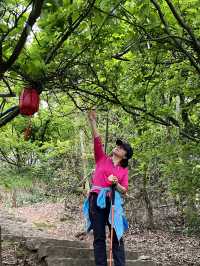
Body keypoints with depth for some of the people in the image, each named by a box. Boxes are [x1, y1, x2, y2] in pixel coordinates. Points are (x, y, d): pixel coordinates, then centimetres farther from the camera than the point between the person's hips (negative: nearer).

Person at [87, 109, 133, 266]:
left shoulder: (124, 170, 10)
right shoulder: (102, 158, 9)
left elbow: (124, 190, 5)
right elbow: (97, 140, 1)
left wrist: (116, 184, -15)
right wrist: (92, 121, -1)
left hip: (113, 202, 1)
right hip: (96, 200, -1)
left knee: (117, 236, 4)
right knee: (99, 237, 4)